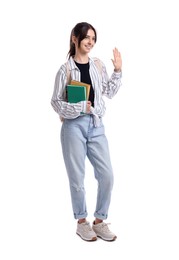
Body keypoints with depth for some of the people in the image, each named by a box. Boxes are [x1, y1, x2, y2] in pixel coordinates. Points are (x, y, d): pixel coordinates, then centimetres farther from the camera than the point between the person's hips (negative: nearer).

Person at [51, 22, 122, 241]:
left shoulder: (98, 65, 8)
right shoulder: (65, 69, -5)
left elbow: (109, 92, 16)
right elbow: (56, 102, -3)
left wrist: (118, 71, 7)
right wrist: (79, 107, -16)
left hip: (96, 125, 4)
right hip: (74, 126, -4)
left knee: (107, 174, 2)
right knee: (77, 177, 4)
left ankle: (99, 221, 19)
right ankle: (81, 222, 22)